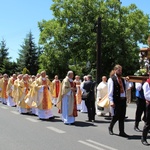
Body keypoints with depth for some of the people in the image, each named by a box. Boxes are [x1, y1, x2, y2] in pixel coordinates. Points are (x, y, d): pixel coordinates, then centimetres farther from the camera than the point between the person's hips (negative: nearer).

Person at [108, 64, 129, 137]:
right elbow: (110, 91, -10)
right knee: (116, 116, -2)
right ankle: (110, 128, 23)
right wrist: (111, 101, -18)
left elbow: (125, 88, 19)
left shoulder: (122, 79, 16)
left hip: (123, 99, 6)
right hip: (116, 100, -6)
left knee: (122, 116, 7)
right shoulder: (111, 79, -4)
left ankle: (121, 132, 13)